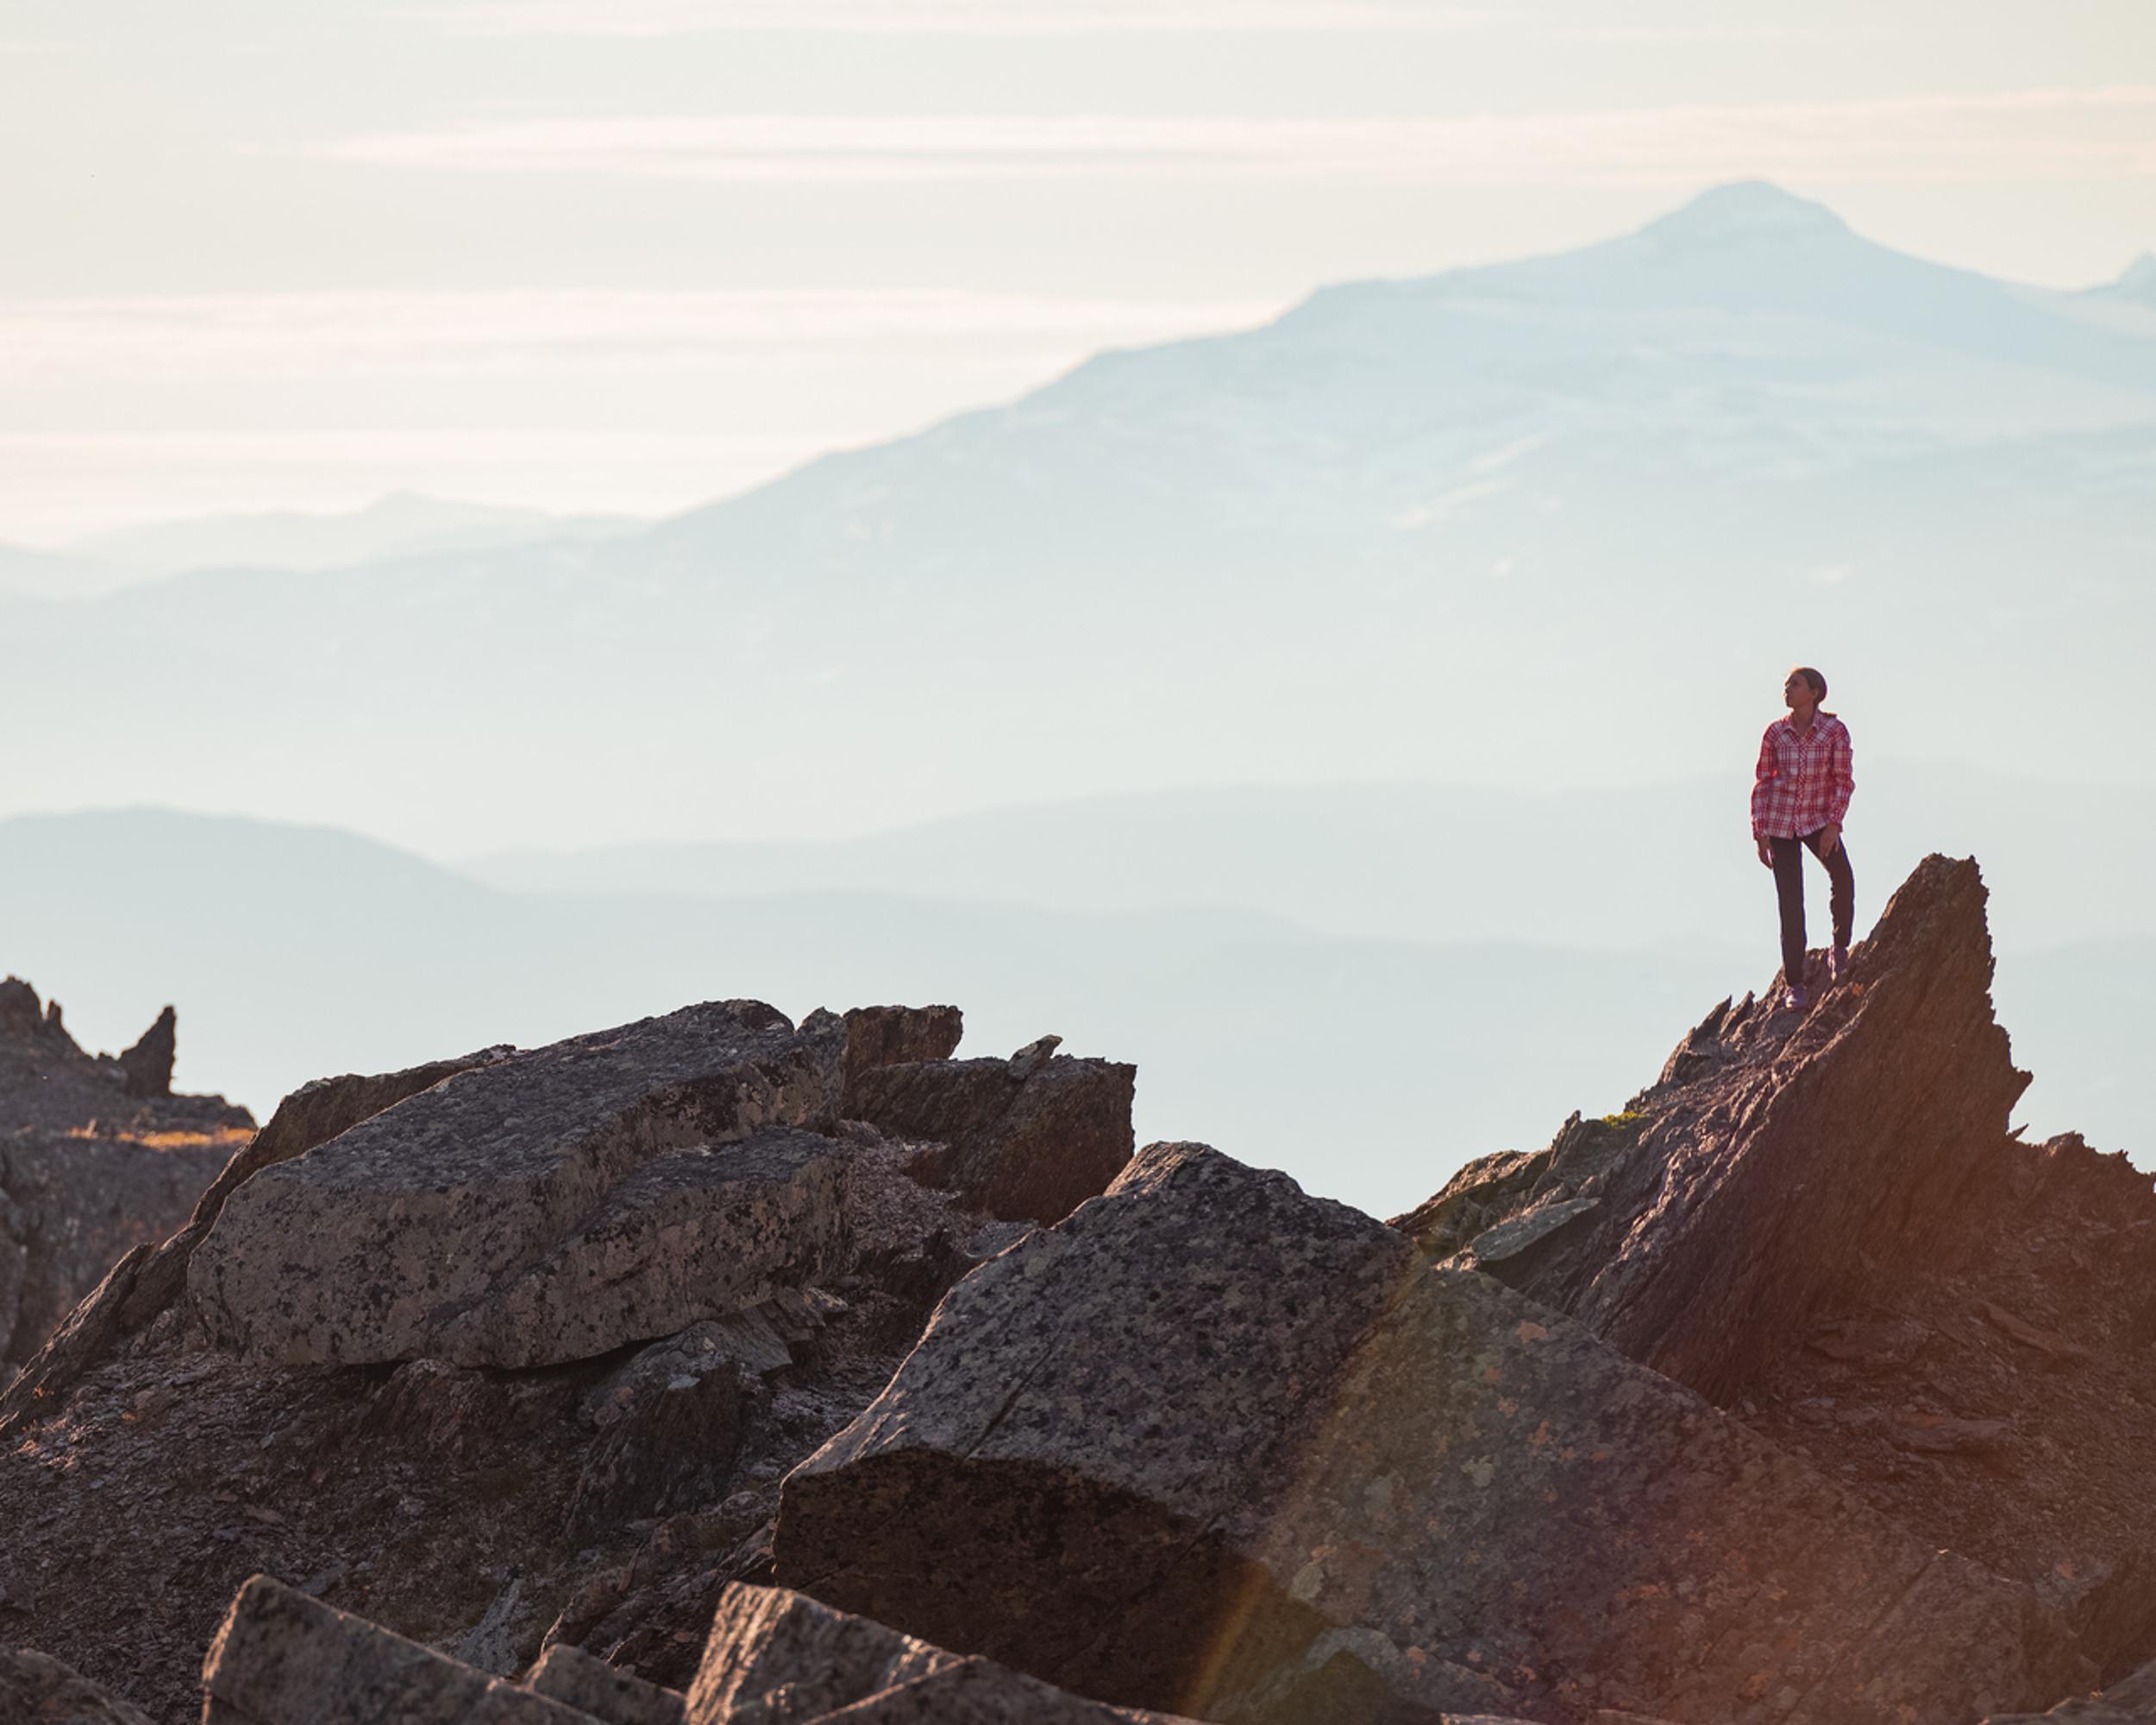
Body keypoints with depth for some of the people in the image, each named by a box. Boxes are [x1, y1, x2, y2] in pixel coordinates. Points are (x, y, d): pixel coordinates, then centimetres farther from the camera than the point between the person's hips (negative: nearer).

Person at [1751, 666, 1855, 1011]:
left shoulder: (1834, 731, -6)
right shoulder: (1775, 733, 0)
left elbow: (1844, 781, -5)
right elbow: (1762, 783, 4)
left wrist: (1834, 825, -16)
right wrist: (1760, 834, -1)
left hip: (1820, 819, -2)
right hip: (1780, 824, 2)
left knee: (1843, 878, -28)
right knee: (1790, 903, -3)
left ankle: (1840, 949, -7)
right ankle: (1795, 985, 5)